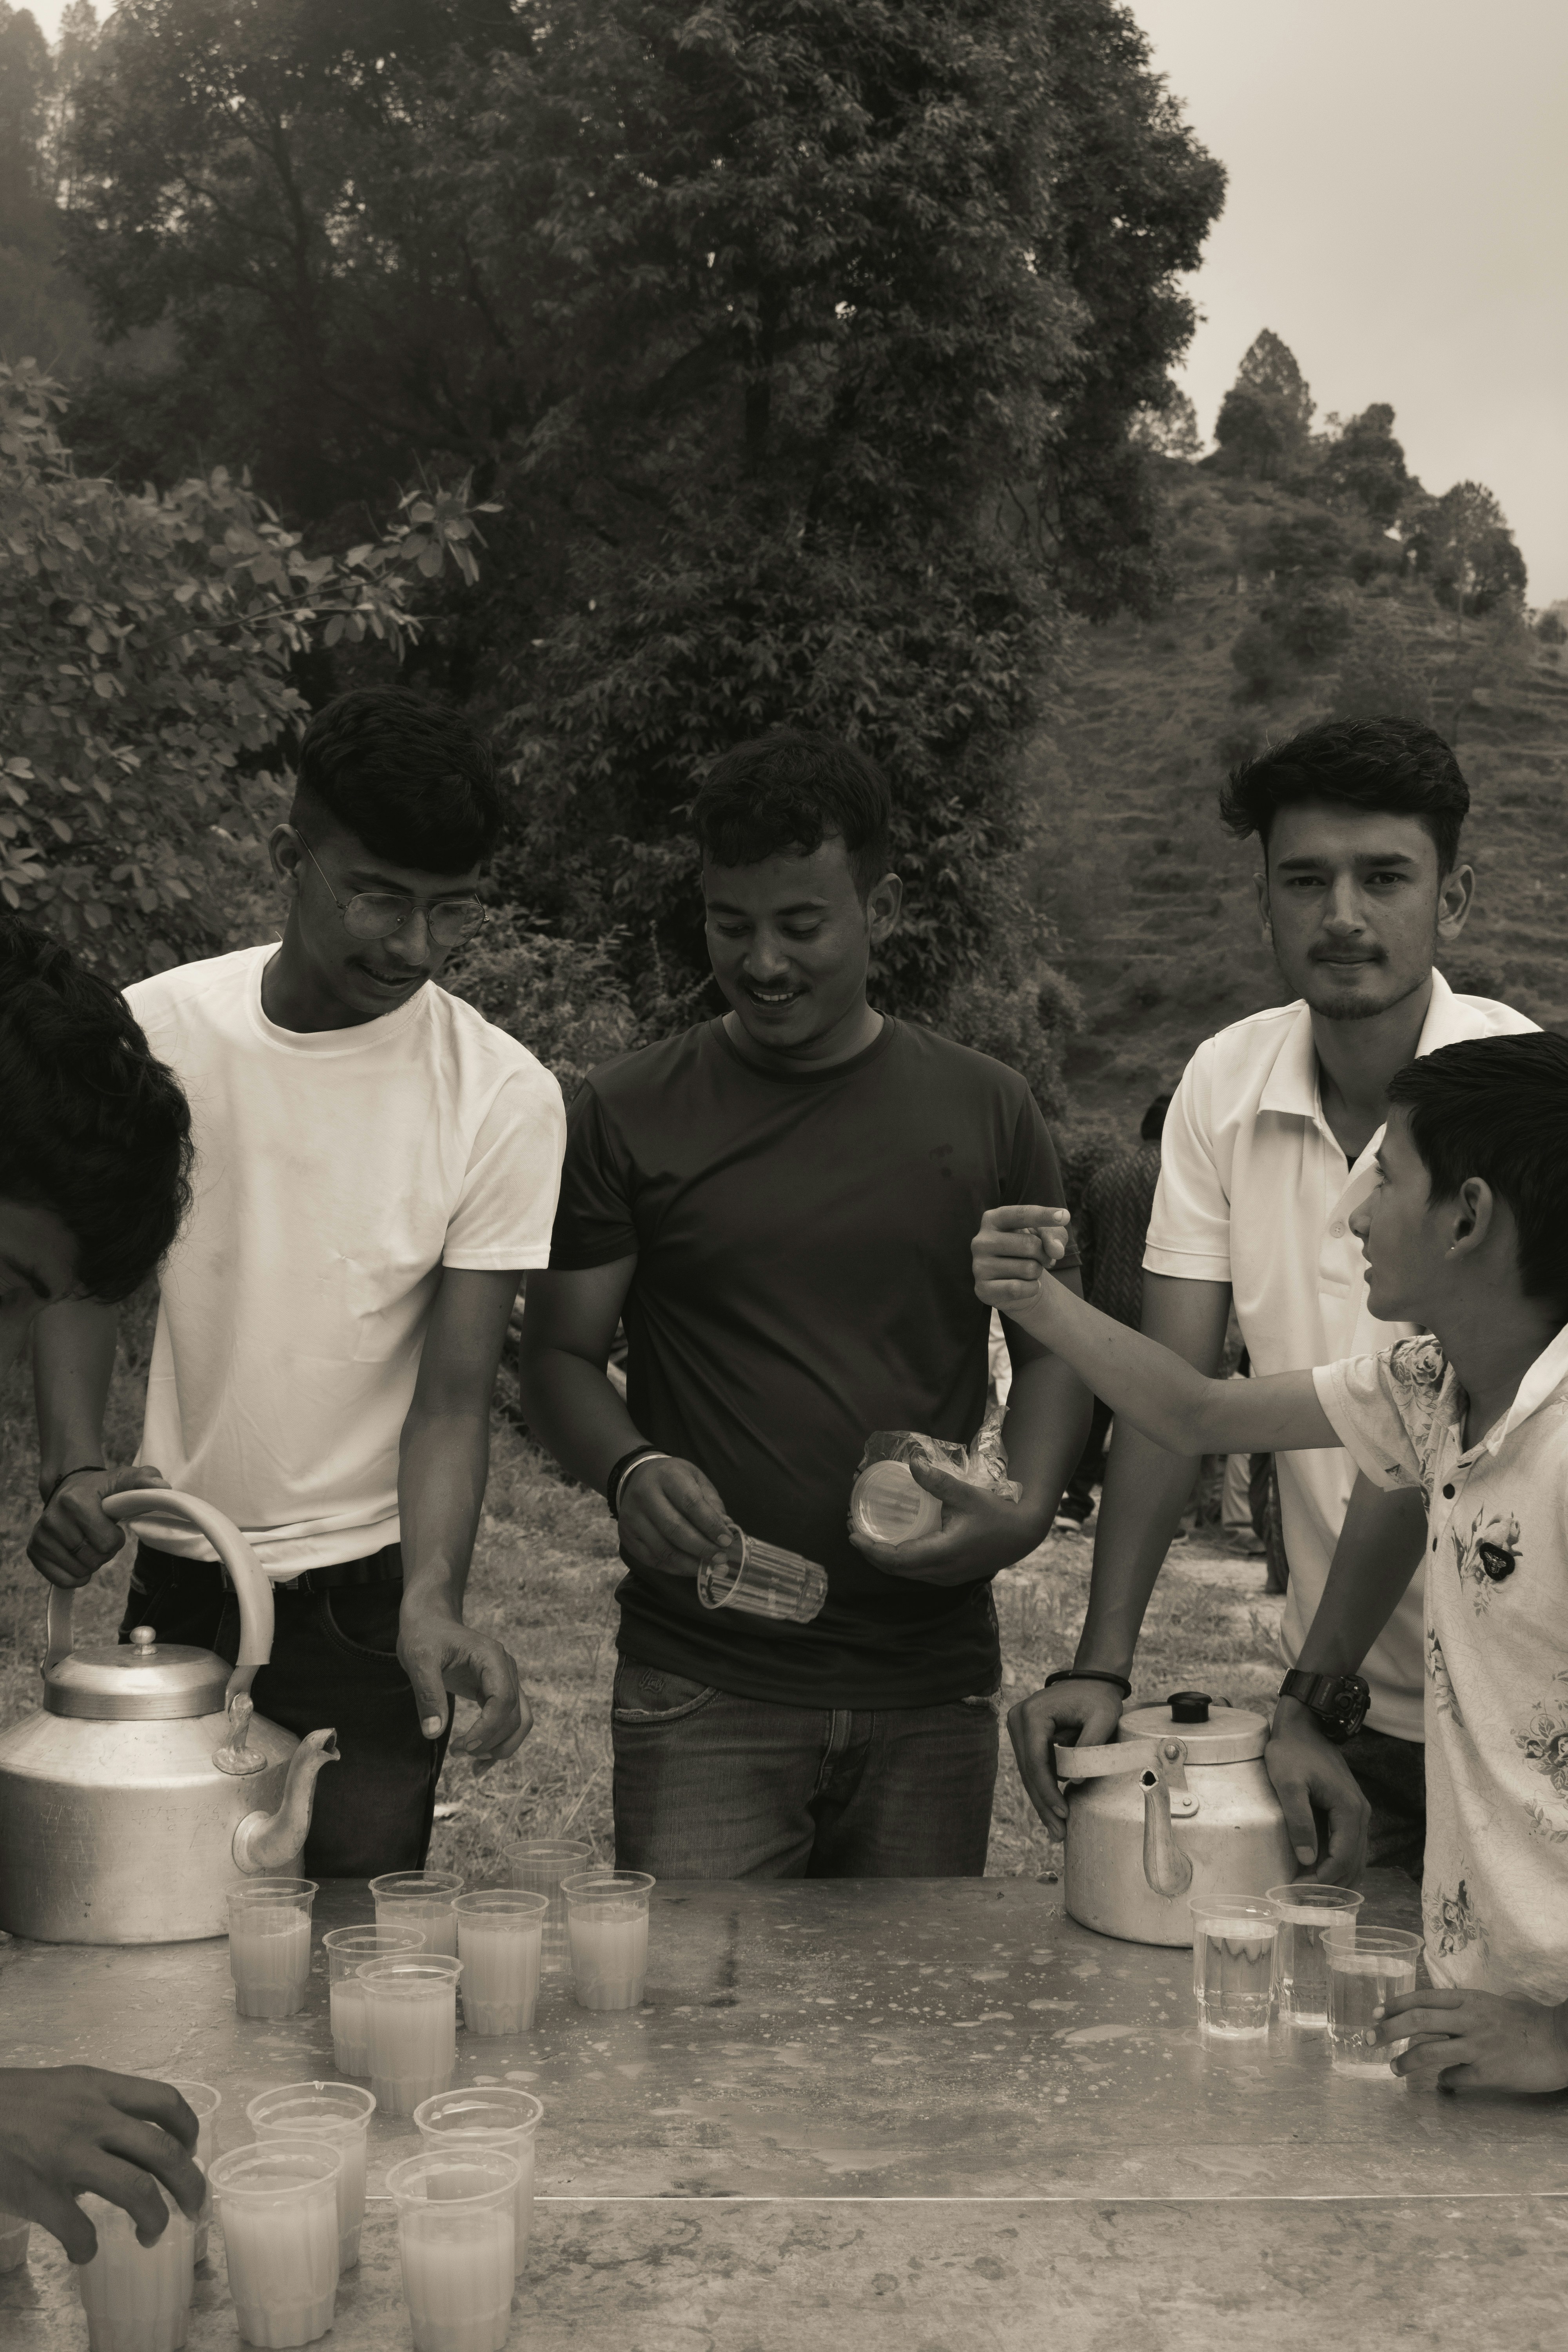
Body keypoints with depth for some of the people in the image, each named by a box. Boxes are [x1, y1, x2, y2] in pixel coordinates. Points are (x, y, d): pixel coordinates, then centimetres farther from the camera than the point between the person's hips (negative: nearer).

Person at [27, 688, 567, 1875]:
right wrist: (76, 1467, -13)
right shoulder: (155, 1031, -6)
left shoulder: (504, 1096, -12)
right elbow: (84, 1272, 5)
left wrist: (430, 1600, -28)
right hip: (173, 1586, 2)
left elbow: (454, 1396, -11)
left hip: (368, 1594, -2)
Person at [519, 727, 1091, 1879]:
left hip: (932, 1693, 2)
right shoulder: (629, 1115, 2)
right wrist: (630, 1469, -16)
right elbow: (561, 1354, 5)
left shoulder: (986, 1111, 6)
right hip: (702, 1687, -2)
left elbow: (1054, 1344, 12)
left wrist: (1026, 1510, -7)